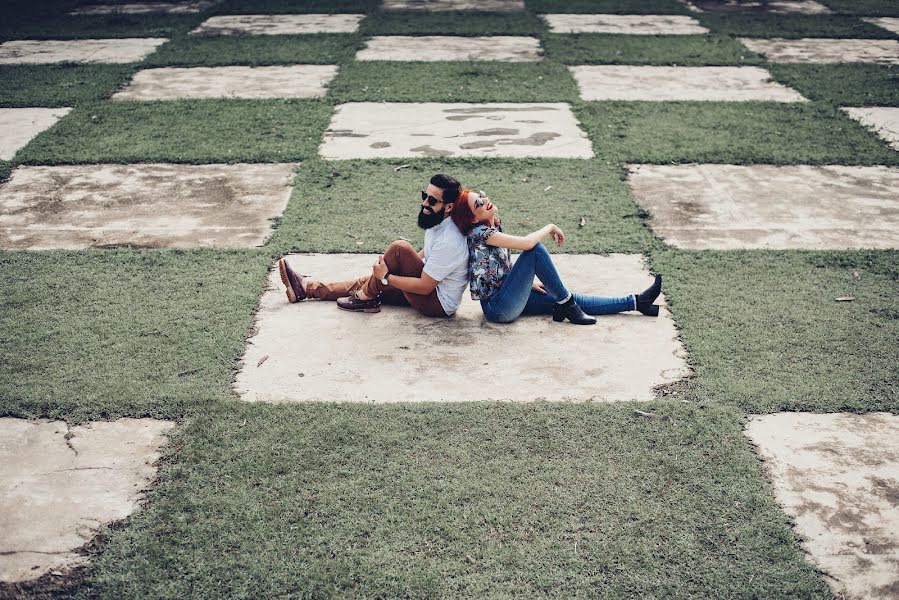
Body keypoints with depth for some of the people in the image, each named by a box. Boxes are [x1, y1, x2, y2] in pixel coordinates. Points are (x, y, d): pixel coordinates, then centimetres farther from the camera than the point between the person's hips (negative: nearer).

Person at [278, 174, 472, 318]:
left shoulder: (448, 242, -29)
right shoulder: (437, 221, 1)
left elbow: (425, 287, -26)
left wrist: (386, 277, -18)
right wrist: (393, 264, 10)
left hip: (439, 304, -10)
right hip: (427, 286, 10)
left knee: (399, 247, -24)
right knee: (367, 281, 11)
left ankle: (366, 297, -4)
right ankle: (305, 287, 20)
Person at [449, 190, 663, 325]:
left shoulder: (494, 225, 7)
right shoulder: (479, 232, -22)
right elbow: (526, 243, -30)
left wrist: (528, 281, 6)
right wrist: (550, 228, -12)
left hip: (509, 299, 9)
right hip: (497, 308, -9)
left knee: (572, 299, 6)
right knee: (535, 249, -22)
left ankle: (636, 302, 12)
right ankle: (566, 305, -10)